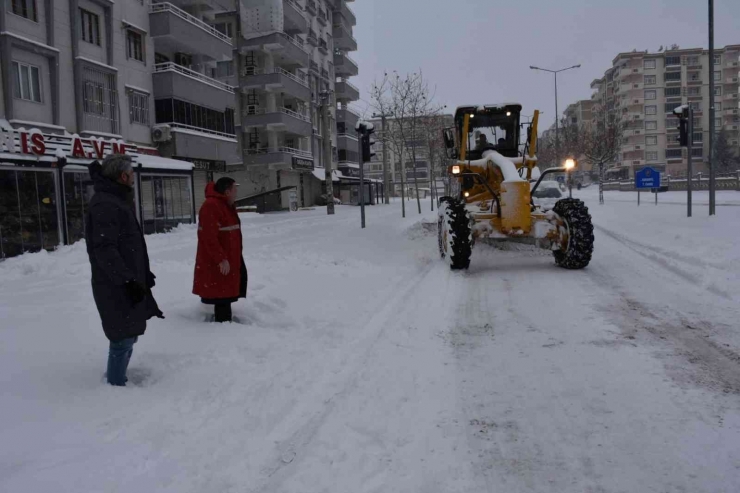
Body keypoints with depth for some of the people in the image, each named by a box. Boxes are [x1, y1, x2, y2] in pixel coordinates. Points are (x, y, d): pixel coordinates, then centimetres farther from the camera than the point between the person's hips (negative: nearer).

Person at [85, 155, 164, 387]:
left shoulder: (117, 201, 16)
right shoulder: (105, 205, -18)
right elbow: (104, 249, -25)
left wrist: (141, 274, 25)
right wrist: (127, 280, -26)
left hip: (126, 283, 11)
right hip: (116, 287, -11)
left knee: (128, 334, 19)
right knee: (123, 337, -4)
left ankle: (117, 377, 33)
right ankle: (116, 385, 7)